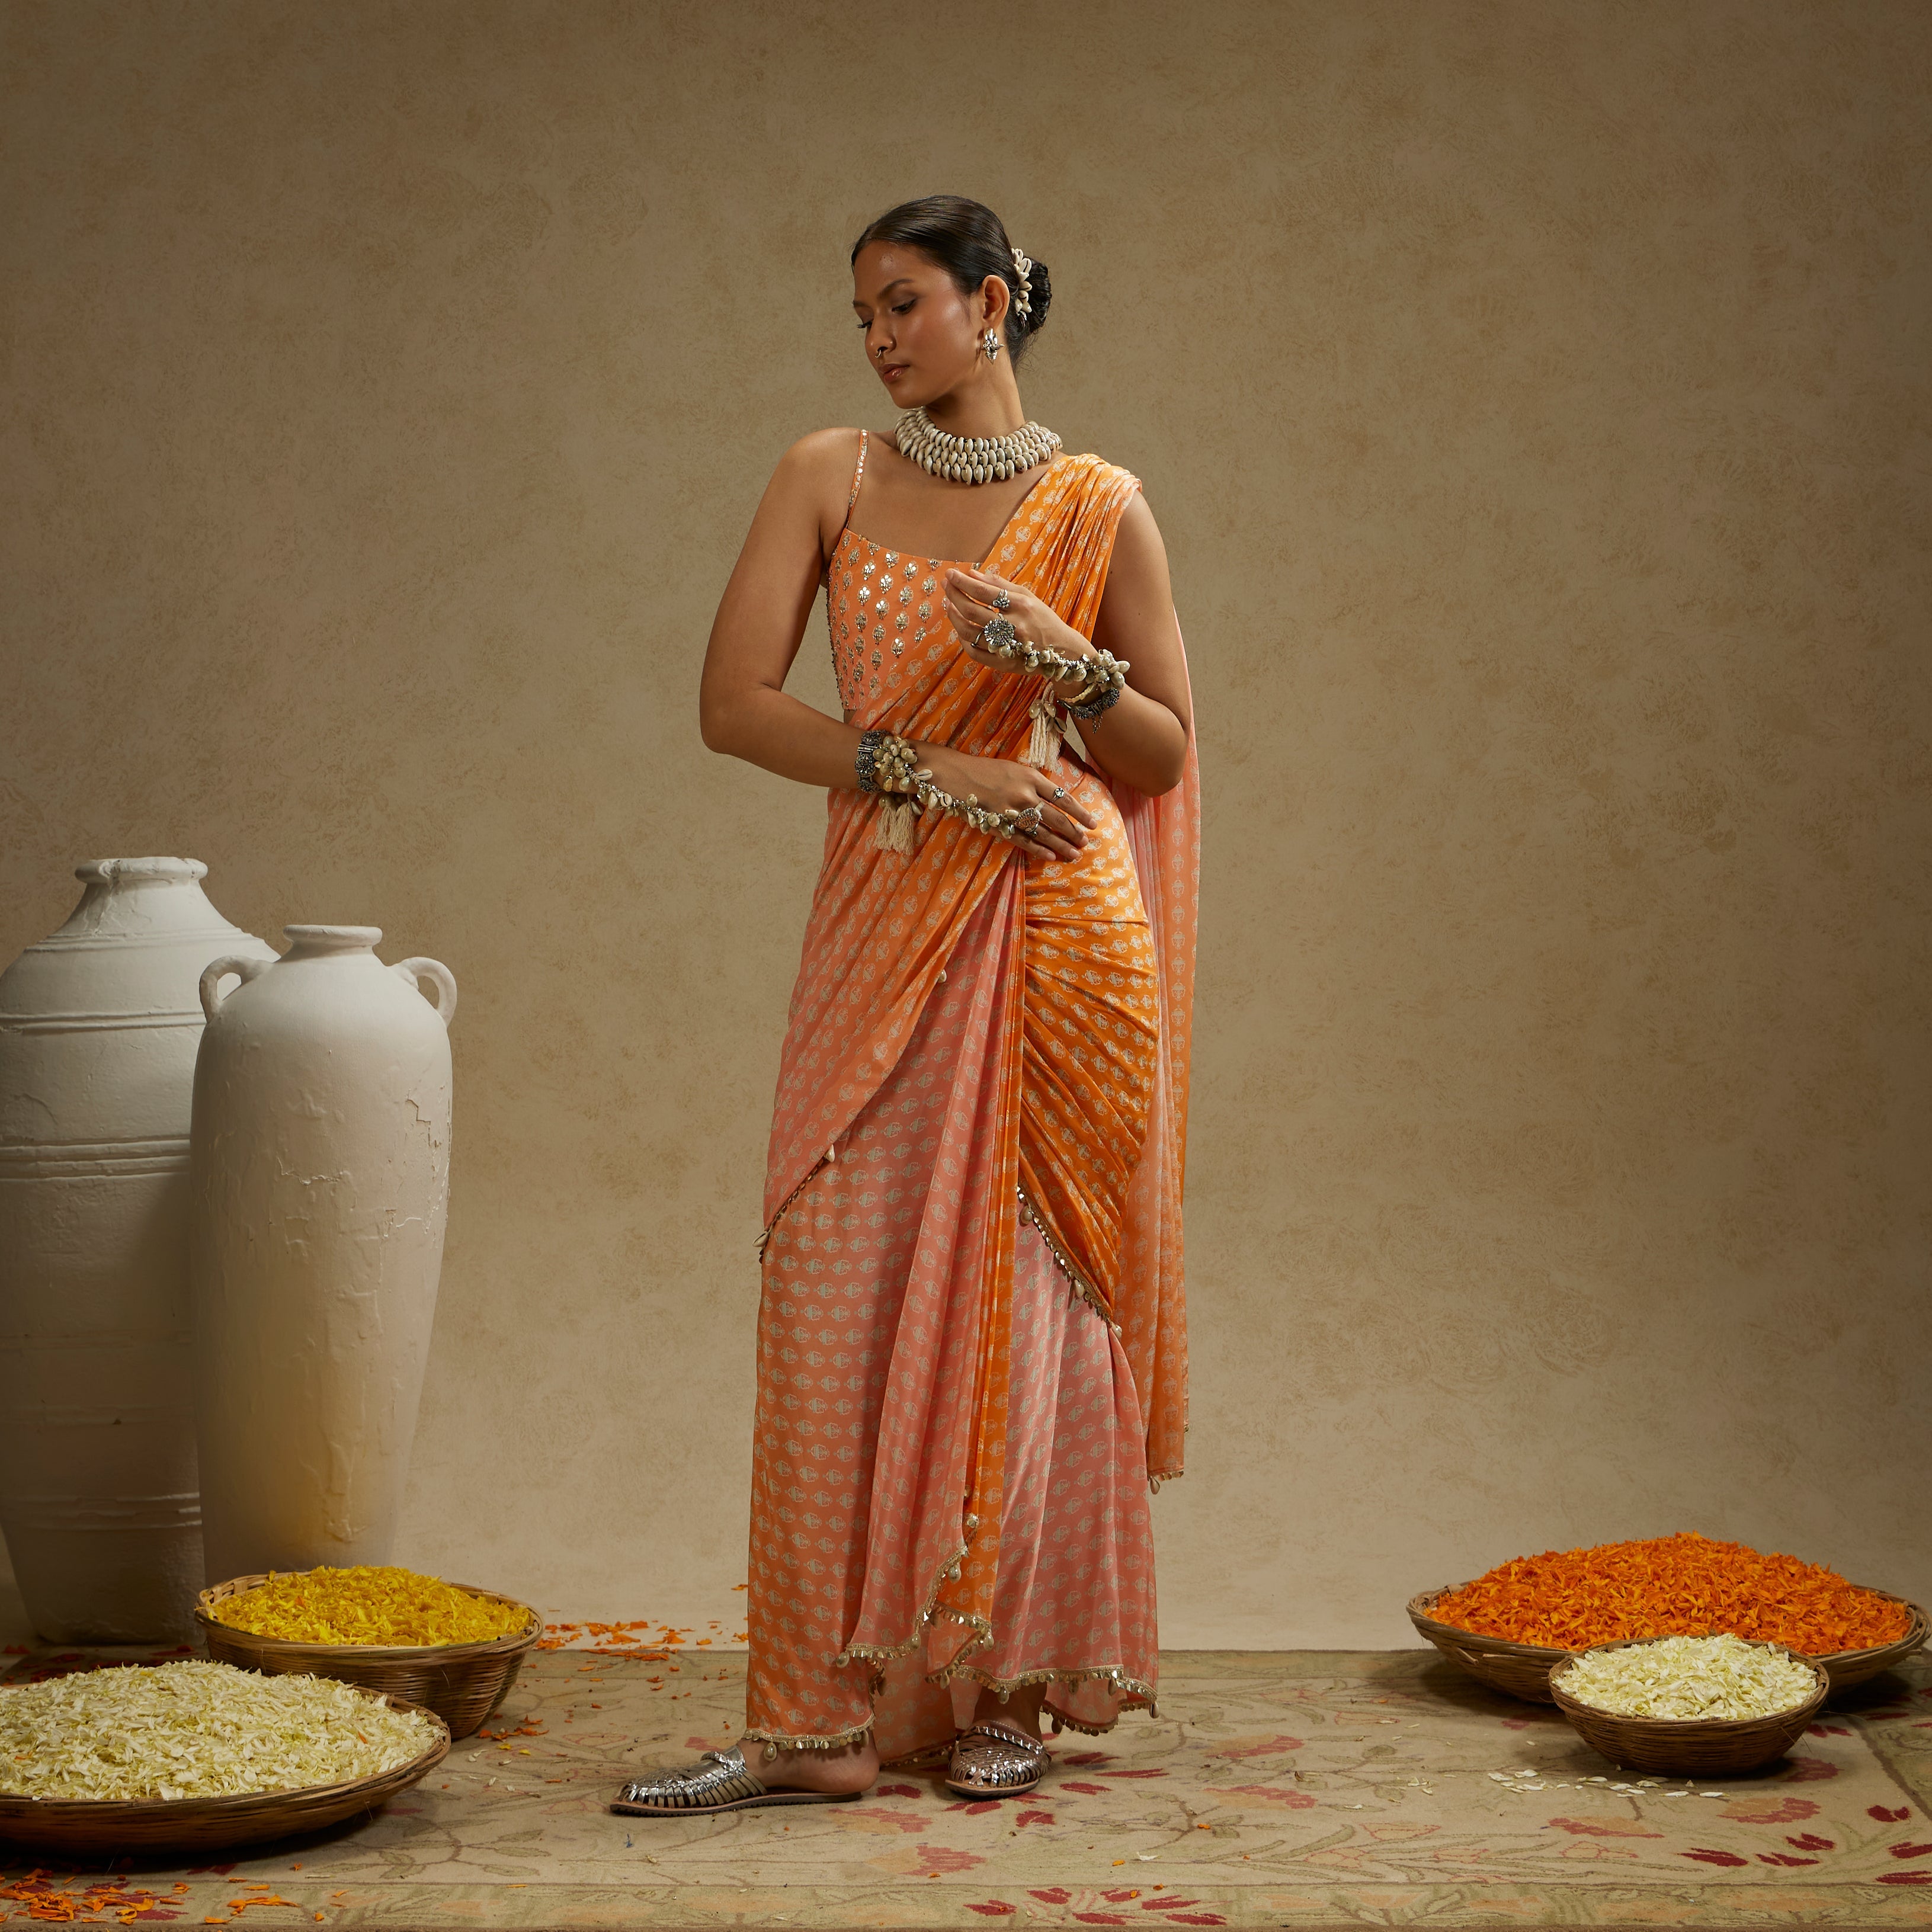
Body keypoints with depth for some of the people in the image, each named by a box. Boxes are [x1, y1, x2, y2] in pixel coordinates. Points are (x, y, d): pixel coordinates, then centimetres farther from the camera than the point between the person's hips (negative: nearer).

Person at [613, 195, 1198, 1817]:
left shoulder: (1099, 506, 4)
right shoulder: (831, 478, 7)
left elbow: (1167, 751, 8)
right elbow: (733, 701, -1)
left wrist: (1062, 662, -11)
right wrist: (930, 768, -11)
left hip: (1059, 939, -1)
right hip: (890, 932, 2)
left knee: (1028, 1301, 2)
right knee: (840, 1302, -3)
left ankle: (1007, 1683, 15)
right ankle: (823, 1717, 2)